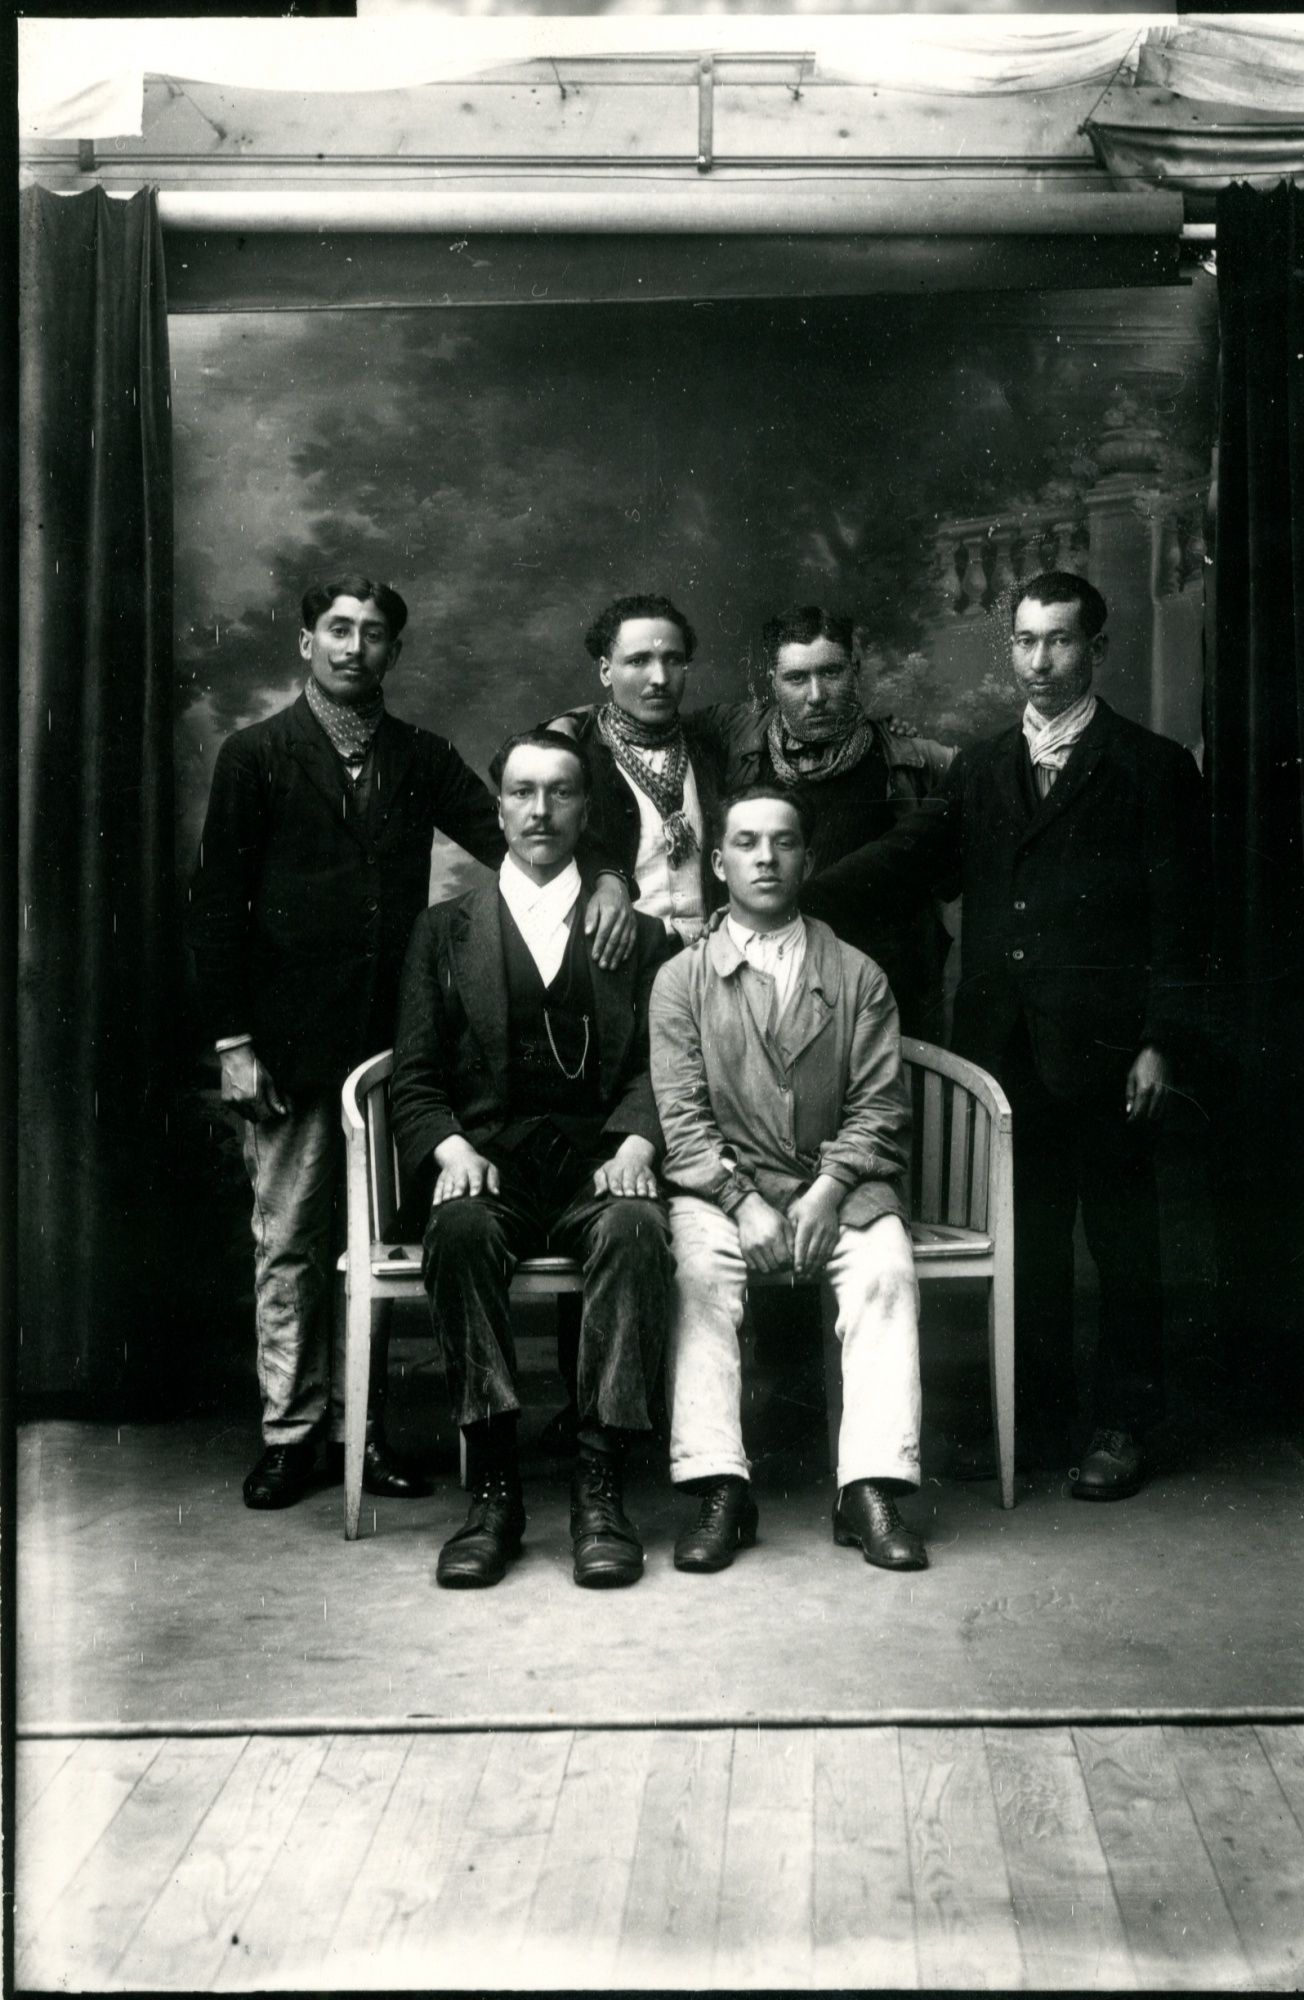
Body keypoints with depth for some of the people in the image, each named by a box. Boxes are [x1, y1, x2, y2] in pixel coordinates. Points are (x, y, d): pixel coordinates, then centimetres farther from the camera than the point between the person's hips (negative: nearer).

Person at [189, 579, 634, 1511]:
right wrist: (233, 1039, -7)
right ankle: (291, 1433, 14)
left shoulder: (423, 759, 11)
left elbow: (509, 836, 1)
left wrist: (602, 875, -20)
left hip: (393, 1037, 3)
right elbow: (220, 903, 0)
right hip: (292, 1041, -2)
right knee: (288, 1241, 4)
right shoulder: (258, 756, 3)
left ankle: (361, 1426, 18)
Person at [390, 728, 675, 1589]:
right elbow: (415, 1080, 10)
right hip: (490, 1167, 1)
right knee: (460, 1229, -34)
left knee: (635, 1227, -34)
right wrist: (451, 1149, -9)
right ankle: (494, 1490, -28)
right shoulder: (446, 930, 17)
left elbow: (659, 1068, 8)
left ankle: (601, 1486, -30)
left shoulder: (641, 933, 16)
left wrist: (635, 1146, -12)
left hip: (597, 1166, 0)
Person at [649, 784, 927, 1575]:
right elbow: (683, 1118, 0)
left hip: (838, 1184, 1)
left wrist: (829, 1191, -14)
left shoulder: (858, 976, 11)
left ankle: (871, 1489, -29)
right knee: (701, 1269, -31)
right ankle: (719, 1491, -31)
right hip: (722, 1184, 0)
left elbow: (880, 1108, 3)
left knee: (886, 1266, -29)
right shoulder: (682, 979, 9)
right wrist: (742, 1200, -15)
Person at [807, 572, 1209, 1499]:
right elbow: (905, 858, 3)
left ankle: (1122, 1428, 17)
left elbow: (1179, 918, -3)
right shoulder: (980, 769, 14)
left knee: (1122, 1238, 5)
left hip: (1101, 1046, -4)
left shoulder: (1151, 767, 1)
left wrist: (1162, 1041, -10)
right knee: (1025, 1238, 10)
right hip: (1004, 1043, 4)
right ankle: (1037, 1420, 22)